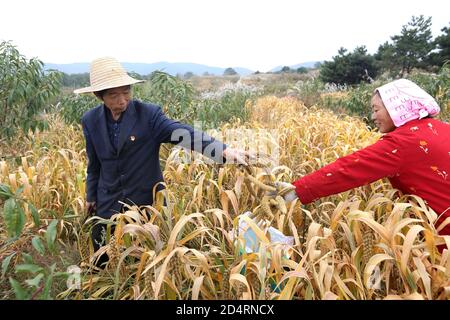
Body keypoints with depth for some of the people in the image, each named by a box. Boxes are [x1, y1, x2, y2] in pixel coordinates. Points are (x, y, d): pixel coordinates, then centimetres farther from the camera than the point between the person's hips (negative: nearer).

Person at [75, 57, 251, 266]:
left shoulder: (148, 114, -16)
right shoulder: (91, 121, -3)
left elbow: (184, 134, -29)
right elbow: (94, 164, 10)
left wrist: (223, 150, -43)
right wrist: (91, 196, 19)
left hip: (146, 203, -3)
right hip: (108, 205, 3)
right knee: (103, 263, 17)